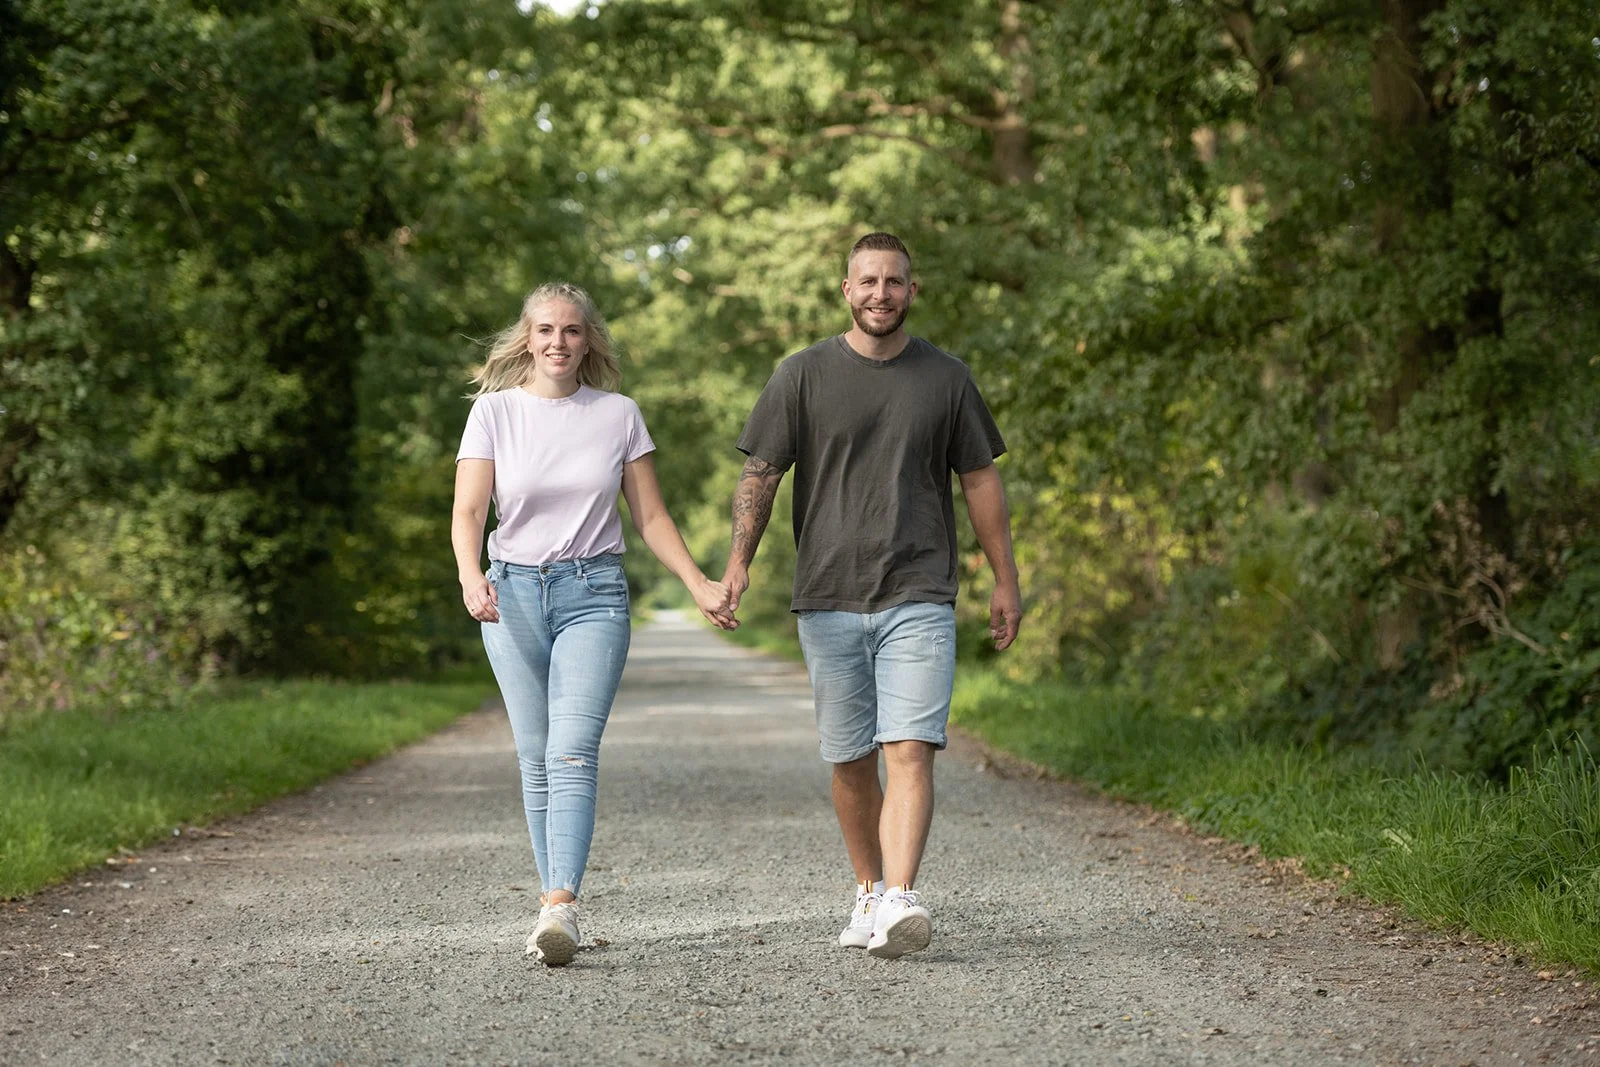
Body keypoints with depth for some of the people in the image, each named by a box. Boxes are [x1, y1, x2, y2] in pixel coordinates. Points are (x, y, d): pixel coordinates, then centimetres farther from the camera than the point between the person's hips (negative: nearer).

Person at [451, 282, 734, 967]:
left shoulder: (619, 415, 5)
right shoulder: (495, 411, 2)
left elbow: (650, 517, 11)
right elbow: (467, 512, -5)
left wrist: (699, 585, 1)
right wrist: (470, 576, -24)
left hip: (594, 593, -1)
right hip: (512, 593, 1)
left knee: (572, 753, -16)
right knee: (536, 760, 4)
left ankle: (560, 909, -27)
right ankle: (555, 900, 11)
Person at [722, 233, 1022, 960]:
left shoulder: (945, 378, 8)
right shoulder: (803, 375, 4)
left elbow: (980, 479, 14)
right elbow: (761, 473, 3)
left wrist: (1005, 581, 13)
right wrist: (738, 561, -10)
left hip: (918, 600, -1)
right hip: (828, 600, 1)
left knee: (910, 752, -15)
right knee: (850, 762, 8)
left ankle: (898, 901, -24)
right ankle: (868, 890, 24)